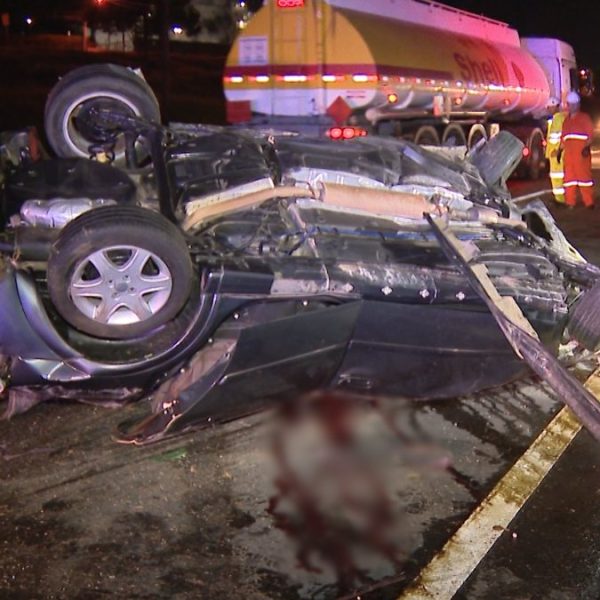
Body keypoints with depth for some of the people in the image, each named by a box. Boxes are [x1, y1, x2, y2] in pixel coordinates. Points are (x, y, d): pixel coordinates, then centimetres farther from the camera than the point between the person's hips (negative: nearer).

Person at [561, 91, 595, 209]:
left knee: (584, 175, -7)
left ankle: (589, 203, -5)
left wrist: (587, 147, -17)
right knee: (569, 176, 5)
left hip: (581, 152, -6)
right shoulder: (566, 120, 22)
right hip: (568, 153, 6)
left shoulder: (584, 117, 4)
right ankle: (570, 202, 10)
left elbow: (590, 133, -5)